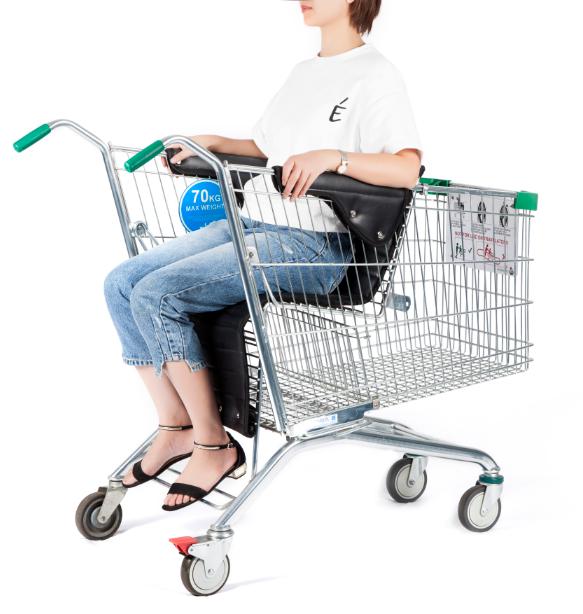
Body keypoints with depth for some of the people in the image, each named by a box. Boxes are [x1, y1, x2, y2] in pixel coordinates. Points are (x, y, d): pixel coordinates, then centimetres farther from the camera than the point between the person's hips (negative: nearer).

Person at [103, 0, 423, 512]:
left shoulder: (376, 75, -5)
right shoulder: (303, 72, 22)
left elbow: (407, 168, -18)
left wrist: (331, 156, -30)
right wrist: (210, 142, 15)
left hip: (311, 244, -9)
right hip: (251, 222, 9)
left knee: (157, 294, -23)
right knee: (122, 283, -4)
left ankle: (214, 445, -8)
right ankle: (175, 427, 5)